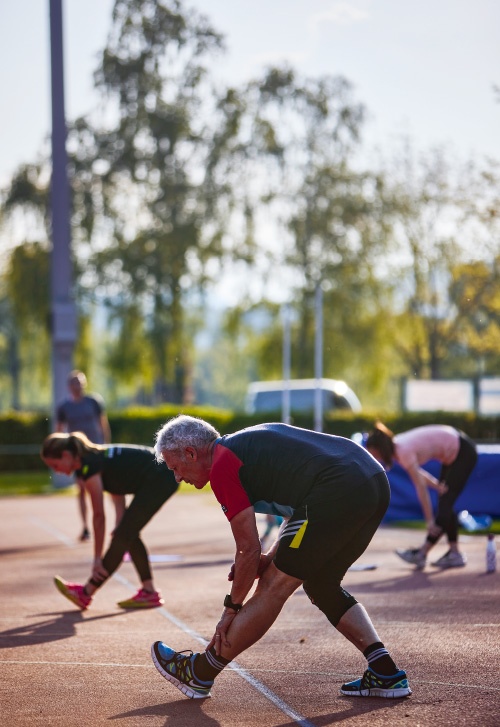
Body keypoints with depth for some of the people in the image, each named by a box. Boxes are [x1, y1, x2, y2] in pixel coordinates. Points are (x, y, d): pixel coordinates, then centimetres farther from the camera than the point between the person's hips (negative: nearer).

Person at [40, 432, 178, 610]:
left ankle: (85, 594, 1)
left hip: (158, 478, -10)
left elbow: (99, 515, -13)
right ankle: (149, 592, 14)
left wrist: (97, 559, -9)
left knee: (123, 536, -4)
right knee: (127, 534, 13)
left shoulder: (89, 466, -13)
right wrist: (122, 526, 7)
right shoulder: (97, 457, 14)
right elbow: (119, 500, 15)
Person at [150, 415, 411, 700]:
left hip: (339, 491, -9)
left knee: (273, 587, 2)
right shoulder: (249, 441, 27)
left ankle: (199, 673, 13)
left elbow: (249, 549, -1)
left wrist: (232, 608, 12)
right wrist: (274, 558, 17)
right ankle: (385, 673, 16)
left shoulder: (222, 467, -1)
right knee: (321, 585, 23)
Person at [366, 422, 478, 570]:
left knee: (445, 504, -6)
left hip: (463, 452, -9)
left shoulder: (404, 451, -29)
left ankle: (421, 554, -5)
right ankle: (454, 553, 9)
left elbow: (421, 487, -29)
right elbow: (417, 473, 5)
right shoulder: (396, 446, -3)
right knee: (444, 504, 8)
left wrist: (430, 520, -26)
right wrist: (437, 485, -10)